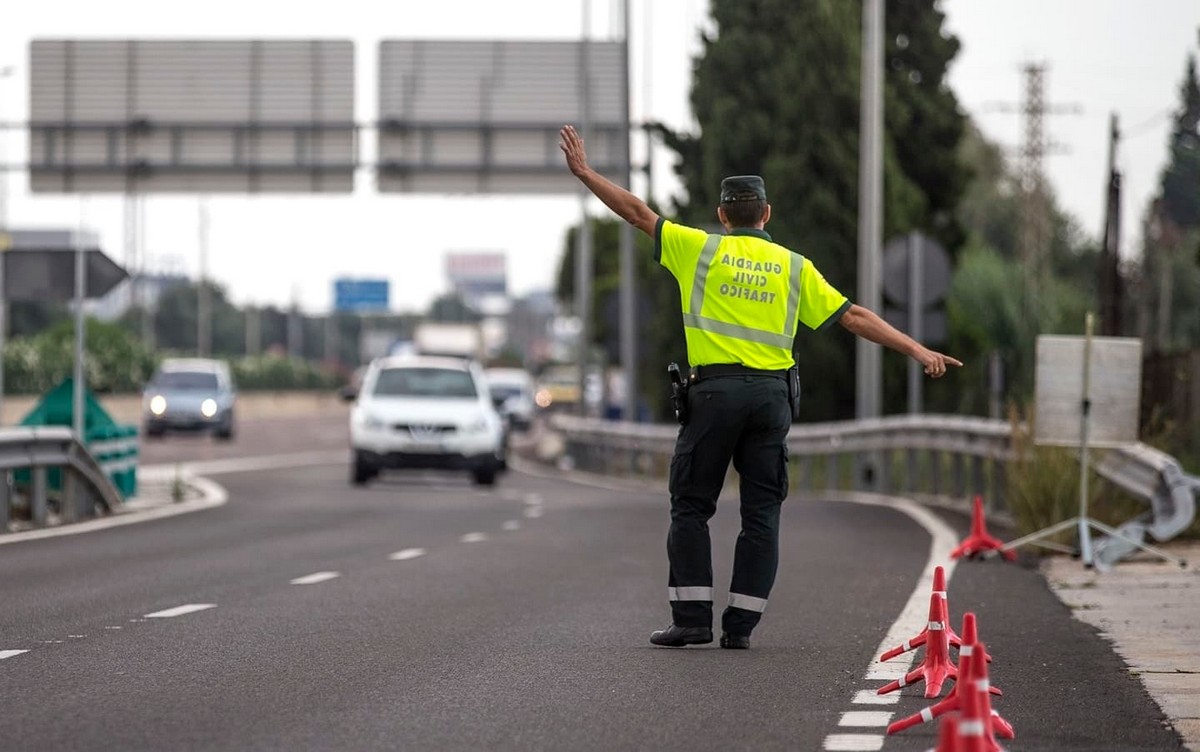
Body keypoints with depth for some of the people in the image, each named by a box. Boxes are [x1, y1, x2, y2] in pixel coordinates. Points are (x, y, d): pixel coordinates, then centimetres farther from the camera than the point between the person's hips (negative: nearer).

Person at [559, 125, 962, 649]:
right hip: (771, 394, 2)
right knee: (761, 513, 6)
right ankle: (740, 625, 3)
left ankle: (692, 618, 0)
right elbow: (854, 317, 6)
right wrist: (917, 351, 8)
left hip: (715, 389, -2)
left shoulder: (699, 248, 5)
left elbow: (637, 212, 9)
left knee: (691, 507, 6)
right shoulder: (794, 266, 10)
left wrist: (584, 172, 19)